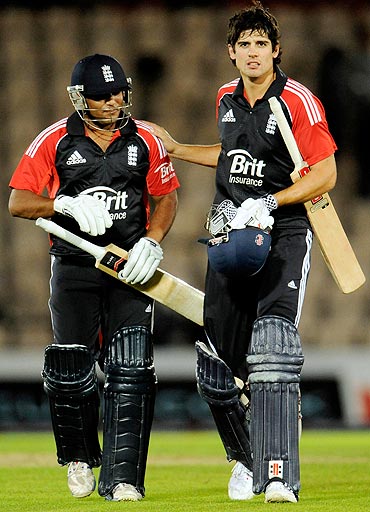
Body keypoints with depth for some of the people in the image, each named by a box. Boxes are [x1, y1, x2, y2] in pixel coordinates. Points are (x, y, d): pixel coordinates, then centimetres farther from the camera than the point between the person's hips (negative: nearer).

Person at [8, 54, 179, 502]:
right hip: (74, 266, -1)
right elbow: (17, 203, -4)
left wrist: (151, 242, -8)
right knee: (70, 368, -5)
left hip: (130, 264, 1)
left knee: (130, 369, -12)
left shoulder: (145, 141, 5)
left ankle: (121, 477, -12)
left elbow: (165, 197, 10)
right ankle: (79, 456, 22)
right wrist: (68, 204, -20)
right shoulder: (55, 141, -1)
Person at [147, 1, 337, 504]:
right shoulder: (227, 99, 12)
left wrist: (268, 204, -20)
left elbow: (325, 174, -12)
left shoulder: (298, 101, -9)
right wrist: (175, 149, 31)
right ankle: (247, 460, 26)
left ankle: (279, 475, -28)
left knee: (272, 348, -24)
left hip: (282, 236, -6)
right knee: (216, 364, 4)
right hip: (231, 239, 6)